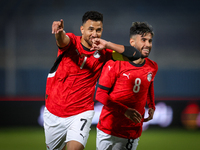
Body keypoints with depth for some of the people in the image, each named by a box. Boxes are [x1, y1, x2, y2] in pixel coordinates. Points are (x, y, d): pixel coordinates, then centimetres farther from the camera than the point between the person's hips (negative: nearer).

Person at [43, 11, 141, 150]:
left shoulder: (103, 52, -3)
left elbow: (135, 54, -8)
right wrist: (59, 32, -58)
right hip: (53, 112, 1)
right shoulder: (71, 42, -8)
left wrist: (107, 45, -19)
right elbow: (62, 39, -32)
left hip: (81, 113, -1)